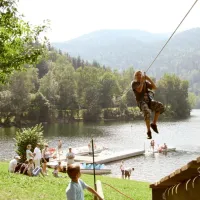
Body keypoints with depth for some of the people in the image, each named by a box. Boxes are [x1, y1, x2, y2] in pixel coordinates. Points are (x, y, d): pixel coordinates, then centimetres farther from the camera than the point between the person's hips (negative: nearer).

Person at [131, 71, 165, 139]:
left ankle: (154, 124, -11)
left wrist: (149, 79, 0)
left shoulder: (145, 82, 17)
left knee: (160, 106, -24)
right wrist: (142, 81, -11)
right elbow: (139, 90, -17)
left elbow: (154, 87, 6)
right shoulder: (134, 83, 3)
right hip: (141, 102, -5)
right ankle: (149, 132, -27)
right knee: (147, 112, -36)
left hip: (149, 100, 5)